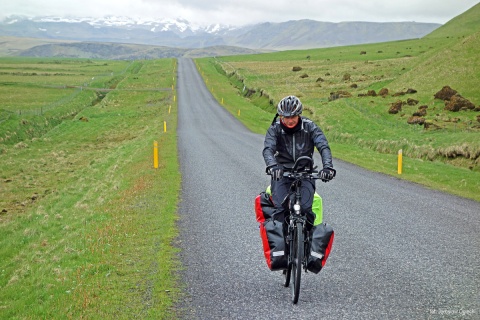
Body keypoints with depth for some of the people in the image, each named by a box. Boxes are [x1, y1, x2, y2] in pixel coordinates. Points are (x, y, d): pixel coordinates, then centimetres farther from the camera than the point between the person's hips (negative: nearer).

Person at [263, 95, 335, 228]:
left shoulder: (310, 127, -1)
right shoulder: (275, 128, -2)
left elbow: (324, 147, -12)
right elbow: (268, 149, -18)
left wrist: (328, 167, -32)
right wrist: (272, 166, -40)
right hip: (282, 173, 0)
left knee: (305, 209, -22)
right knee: (280, 209, -23)